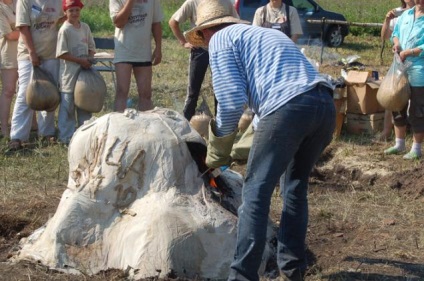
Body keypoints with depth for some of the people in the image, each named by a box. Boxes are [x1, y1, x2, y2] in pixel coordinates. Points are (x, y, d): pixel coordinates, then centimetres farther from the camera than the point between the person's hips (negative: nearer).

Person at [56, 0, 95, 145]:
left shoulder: (85, 27, 7)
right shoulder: (64, 30, -11)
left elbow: (91, 48, 14)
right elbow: (62, 53, -14)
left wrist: (89, 59, -6)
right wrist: (81, 60, -18)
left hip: (85, 71, 6)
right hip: (69, 72, -6)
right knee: (67, 106, -1)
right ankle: (66, 137, 5)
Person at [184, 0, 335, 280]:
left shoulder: (220, 40, 11)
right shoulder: (269, 33, 35)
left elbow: (232, 101, 0)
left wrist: (219, 138, 17)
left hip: (287, 108, -7)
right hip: (325, 103, 7)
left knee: (256, 191, 3)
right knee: (296, 185, 23)